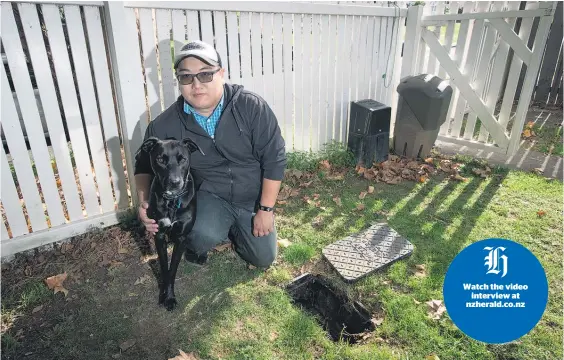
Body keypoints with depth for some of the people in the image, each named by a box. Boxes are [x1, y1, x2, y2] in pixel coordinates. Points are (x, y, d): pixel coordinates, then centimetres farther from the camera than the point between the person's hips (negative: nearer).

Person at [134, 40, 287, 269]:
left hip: (253, 199, 1)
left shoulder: (252, 107, -20)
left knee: (263, 259, 8)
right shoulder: (165, 125, -15)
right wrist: (144, 203, -19)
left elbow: (274, 159, -16)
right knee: (204, 237, -32)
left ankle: (234, 227, 36)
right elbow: (145, 165, 1)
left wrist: (265, 209, -15)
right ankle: (196, 244, 8)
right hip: (209, 196, 0)